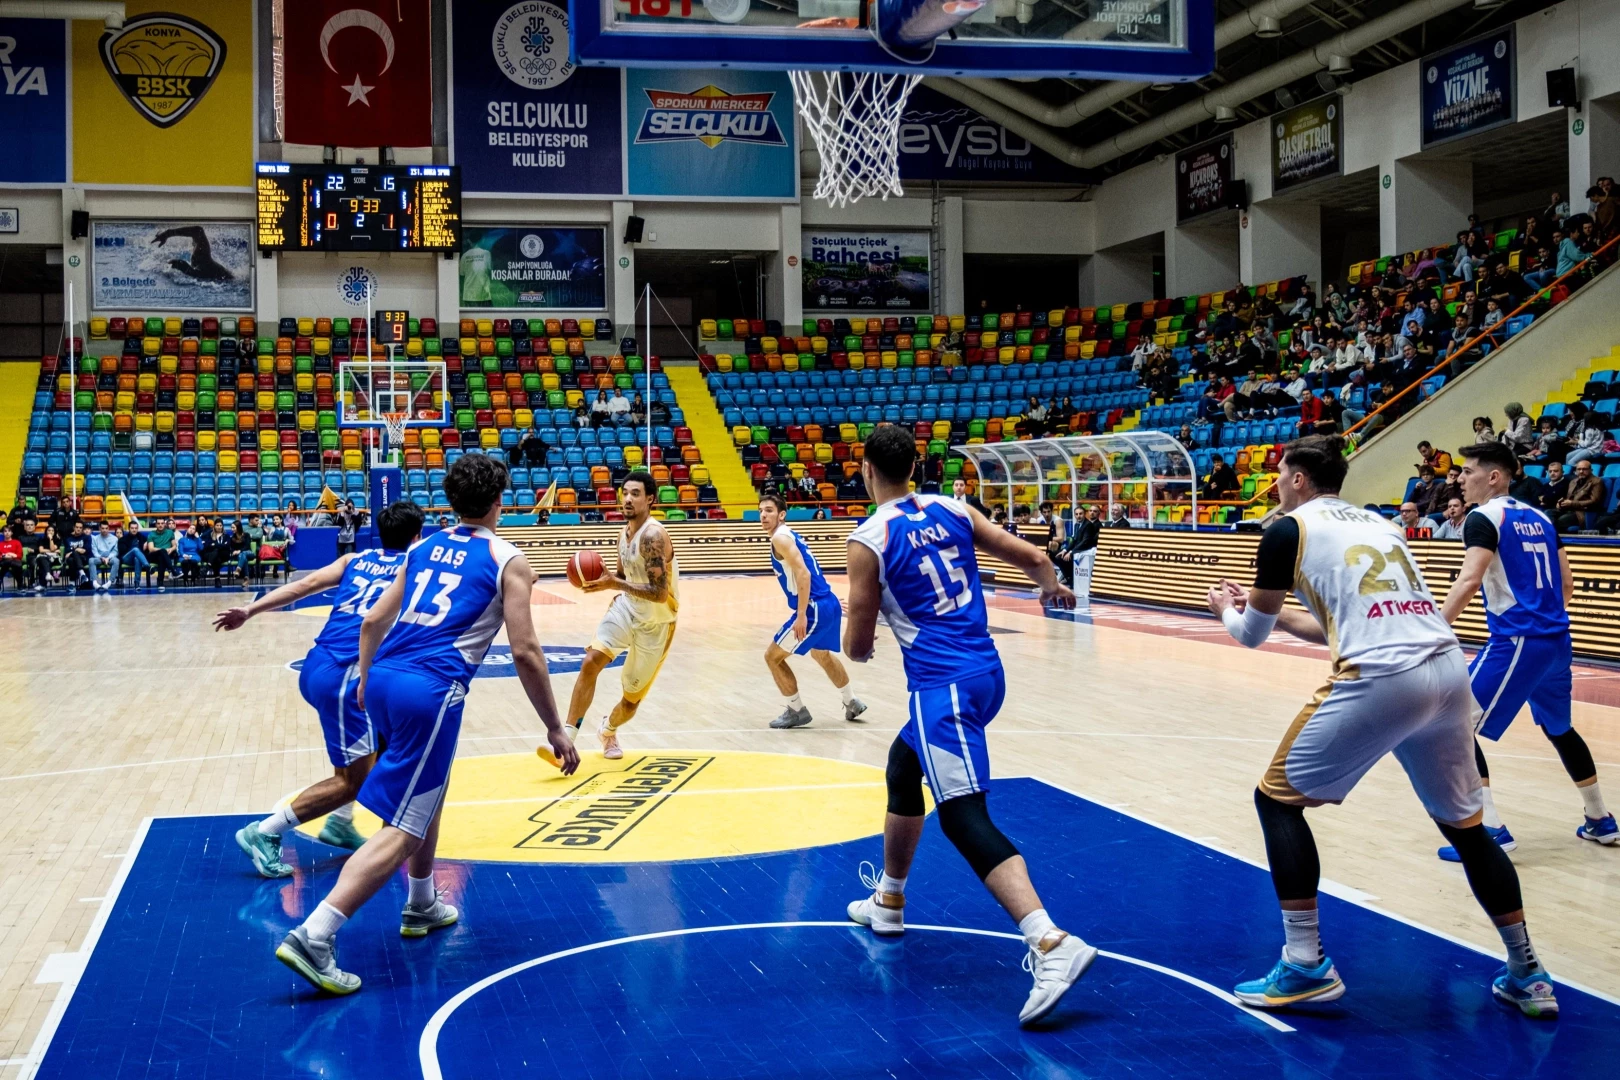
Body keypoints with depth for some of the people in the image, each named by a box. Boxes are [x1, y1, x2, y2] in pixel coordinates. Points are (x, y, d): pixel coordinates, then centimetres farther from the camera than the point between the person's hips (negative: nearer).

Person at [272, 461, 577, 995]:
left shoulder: (422, 547, 19)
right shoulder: (508, 561, 3)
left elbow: (373, 620, 17)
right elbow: (525, 652, -3)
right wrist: (555, 730, 3)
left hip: (383, 678, 7)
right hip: (432, 690, -7)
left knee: (428, 790, 29)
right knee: (402, 828, -6)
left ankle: (422, 906, 41)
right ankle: (313, 936, -18)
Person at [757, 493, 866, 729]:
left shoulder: (780, 538, -12)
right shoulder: (789, 535, 18)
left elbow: (803, 574, -22)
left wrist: (801, 615, -24)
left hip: (816, 608, -10)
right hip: (829, 604, 10)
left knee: (773, 656, 0)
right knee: (822, 654, 33)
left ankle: (797, 711, 8)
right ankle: (852, 703, 44)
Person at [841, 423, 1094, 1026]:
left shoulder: (868, 539, -8)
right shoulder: (952, 510, 8)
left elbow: (857, 645, -3)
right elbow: (1033, 557, 14)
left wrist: (856, 647, 22)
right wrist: (1052, 591, 37)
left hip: (942, 685, -8)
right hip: (985, 671, 8)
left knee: (964, 817, -12)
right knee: (902, 770, 28)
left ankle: (1052, 943, -28)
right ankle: (888, 901, 41)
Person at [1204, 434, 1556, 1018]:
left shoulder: (1290, 529, 5)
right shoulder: (1376, 523, 25)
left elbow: (1251, 634, 14)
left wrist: (1227, 609, 36)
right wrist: (1276, 612, 41)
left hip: (1381, 682, -7)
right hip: (1450, 671, 7)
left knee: (1277, 797, 9)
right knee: (1465, 824, 23)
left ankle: (1306, 966, 5)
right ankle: (1526, 975, 26)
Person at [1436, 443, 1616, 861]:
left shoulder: (1484, 518, -8)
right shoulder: (1539, 517, 15)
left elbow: (1469, 581, -23)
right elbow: (1567, 584, 19)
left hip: (1516, 641, -9)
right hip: (1556, 639, 9)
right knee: (1558, 728, 27)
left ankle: (1491, 831, -10)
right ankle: (1600, 820, 37)